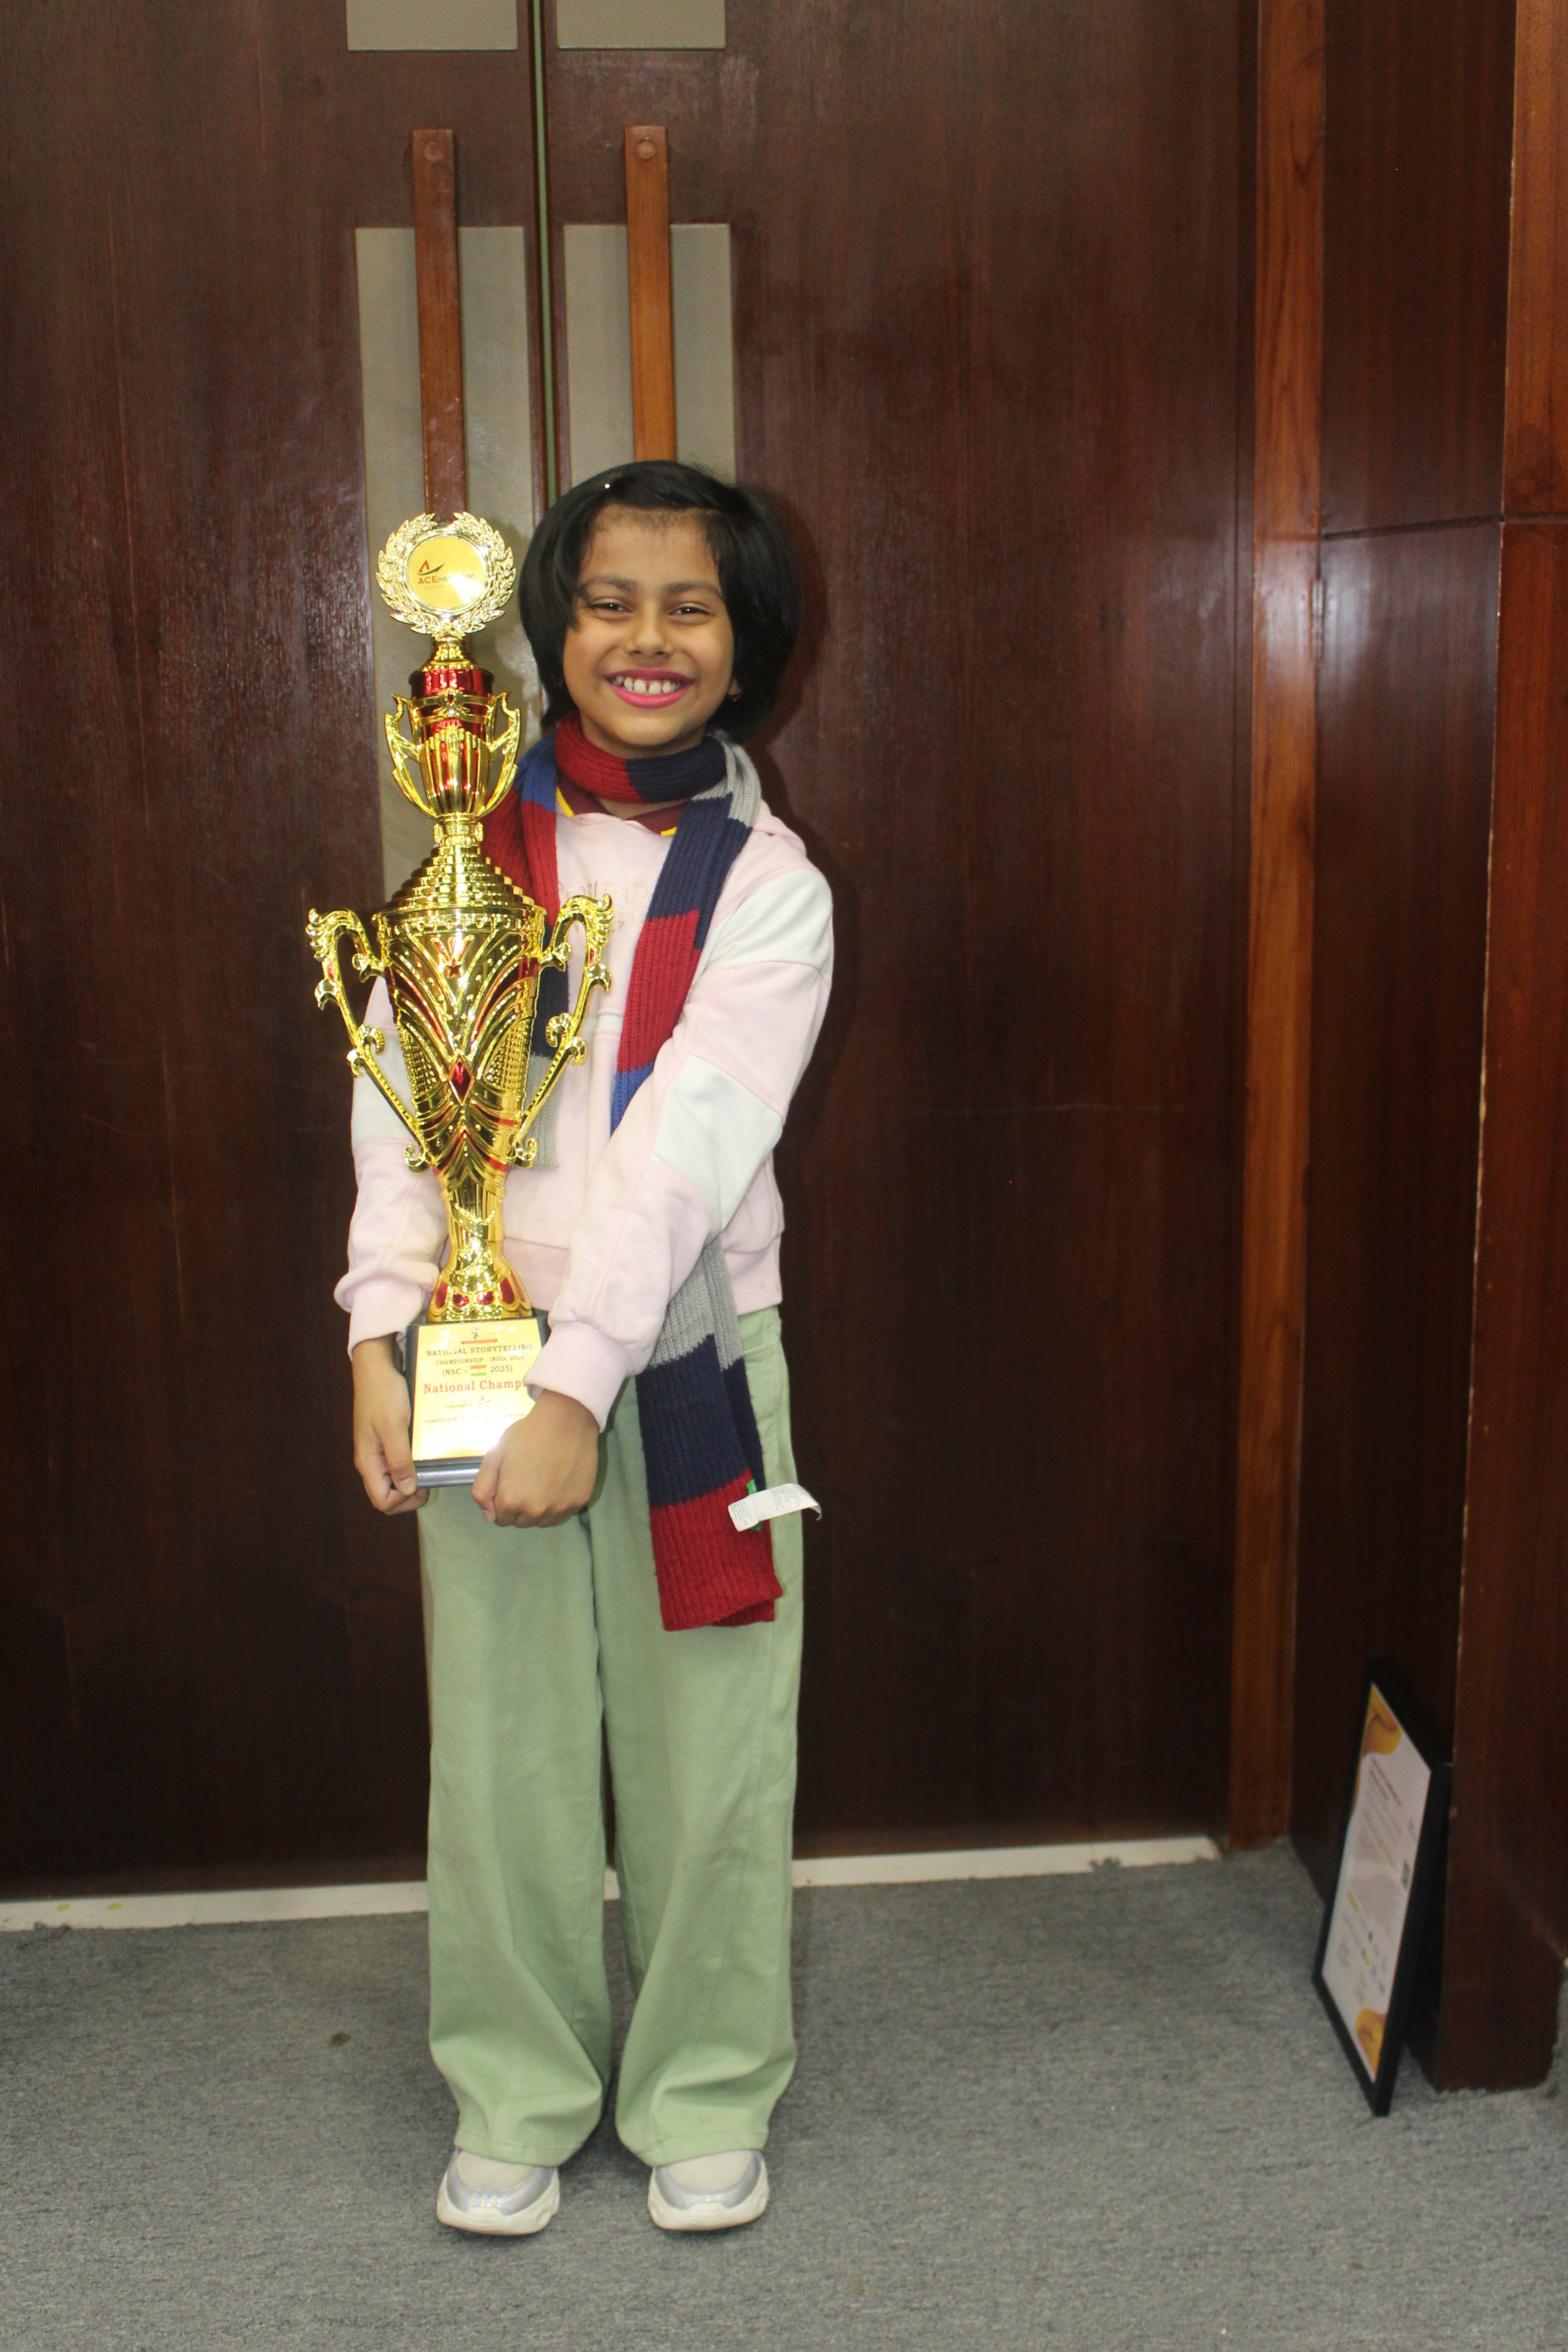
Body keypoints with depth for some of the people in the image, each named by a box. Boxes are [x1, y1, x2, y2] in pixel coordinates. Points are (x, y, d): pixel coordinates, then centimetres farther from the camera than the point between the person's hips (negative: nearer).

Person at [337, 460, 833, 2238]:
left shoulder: (768, 885, -3)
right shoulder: (479, 840, 4)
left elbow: (687, 1147, -15)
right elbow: (401, 1088, -3)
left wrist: (582, 1385, -24)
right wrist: (381, 1337, -14)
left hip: (684, 1355, -1)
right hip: (484, 1343, 2)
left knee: (706, 1743, 7)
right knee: (502, 1742, 10)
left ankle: (706, 2096, 28)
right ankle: (517, 2098, 29)